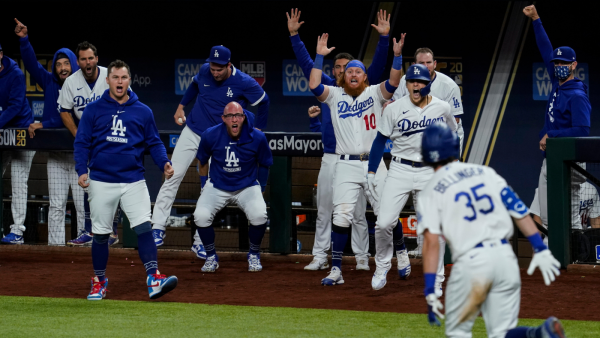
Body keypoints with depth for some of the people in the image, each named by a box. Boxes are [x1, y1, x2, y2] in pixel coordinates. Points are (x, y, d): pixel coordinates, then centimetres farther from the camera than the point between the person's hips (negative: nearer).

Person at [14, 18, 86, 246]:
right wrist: (24, 39, -9)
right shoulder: (50, 83, 9)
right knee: (56, 204, 2)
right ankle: (55, 244, 2)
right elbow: (32, 64, 3)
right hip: (55, 154, 4)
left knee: (83, 204, -5)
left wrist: (44, 125, -14)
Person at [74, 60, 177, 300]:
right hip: (101, 181, 0)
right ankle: (99, 281, 20)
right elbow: (82, 142, 3)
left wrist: (164, 163, -7)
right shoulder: (94, 110, 4)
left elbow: (154, 143, 11)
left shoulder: (143, 111, 9)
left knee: (143, 227, -14)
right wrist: (82, 170, -11)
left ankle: (153, 278, -21)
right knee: (100, 233, 6)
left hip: (134, 181, 0)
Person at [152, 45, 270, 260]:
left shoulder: (244, 83, -15)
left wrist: (258, 130, 4)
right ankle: (158, 227, -6)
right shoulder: (204, 72, -4)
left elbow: (263, 102, 1)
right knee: (173, 176, -8)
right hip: (192, 133, 3)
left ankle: (199, 242, 1)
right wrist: (181, 106, 16)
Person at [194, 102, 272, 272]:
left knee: (259, 215, -28)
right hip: (217, 186, 1)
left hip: (247, 186, -1)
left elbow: (264, 164, 4)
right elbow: (202, 161, 6)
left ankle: (254, 255, 2)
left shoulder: (257, 138, -15)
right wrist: (205, 184, 12)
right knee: (201, 216, -24)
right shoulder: (210, 135, -14)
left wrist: (259, 188, 8)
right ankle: (211, 257, 3)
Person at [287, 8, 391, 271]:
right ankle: (320, 257, 10)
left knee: (357, 212, 1)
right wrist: (294, 35, 6)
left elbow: (378, 65, -6)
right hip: (330, 158, 3)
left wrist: (384, 38, -17)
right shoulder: (328, 87, 10)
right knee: (323, 211, 5)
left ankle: (362, 257, 7)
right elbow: (306, 63, 11)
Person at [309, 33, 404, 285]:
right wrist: (319, 56, -8)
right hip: (346, 166, 0)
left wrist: (397, 55, -20)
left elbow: (393, 82, -9)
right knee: (341, 217, -9)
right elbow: (314, 85, -7)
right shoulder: (334, 95, 9)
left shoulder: (375, 94, 8)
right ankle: (336, 270, -8)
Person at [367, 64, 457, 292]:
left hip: (430, 173, 0)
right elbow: (380, 140, 4)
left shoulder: (442, 109, 1)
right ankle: (382, 265, 14)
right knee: (384, 222, -10)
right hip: (400, 170, 0)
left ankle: (435, 281, 6)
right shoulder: (394, 109, -2)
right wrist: (371, 172, -1)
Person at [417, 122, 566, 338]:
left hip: (470, 263, -4)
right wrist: (541, 250, 9)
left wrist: (430, 292, -12)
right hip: (504, 256, 4)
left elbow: (431, 242, -9)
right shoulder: (485, 173, 13)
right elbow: (519, 211, 8)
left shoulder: (430, 193, 2)